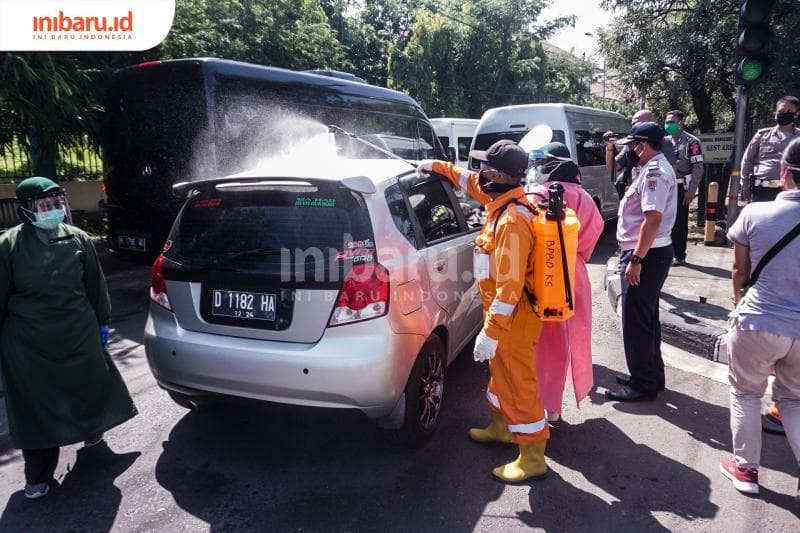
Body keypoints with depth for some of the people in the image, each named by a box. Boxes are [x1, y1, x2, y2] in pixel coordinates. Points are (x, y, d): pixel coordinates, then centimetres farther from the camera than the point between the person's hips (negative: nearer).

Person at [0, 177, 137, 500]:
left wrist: (102, 321, 11)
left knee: (89, 384, 18)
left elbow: (95, 284, 6)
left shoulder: (78, 239, -3)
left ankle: (92, 429, 50)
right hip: (29, 342, -2)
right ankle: (38, 476, 21)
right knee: (36, 405, 7)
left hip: (79, 333, 2)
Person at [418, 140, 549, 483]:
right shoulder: (504, 201, 3)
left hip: (513, 318, -10)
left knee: (519, 383, 0)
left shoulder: (513, 220, -27)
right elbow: (471, 183, 26)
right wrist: (439, 167, 28)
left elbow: (510, 284, -30)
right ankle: (501, 427, 44)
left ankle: (533, 458, 14)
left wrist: (490, 332, -28)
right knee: (500, 373, 25)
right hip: (504, 311, 10)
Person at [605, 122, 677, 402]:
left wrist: (636, 259, -26)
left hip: (646, 255, -10)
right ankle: (651, 376, 31)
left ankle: (643, 385, 10)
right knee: (646, 318, 18)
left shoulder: (655, 172, -18)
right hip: (649, 253, 10)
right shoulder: (655, 168, 15)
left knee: (636, 321, -2)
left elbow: (653, 219, -25)